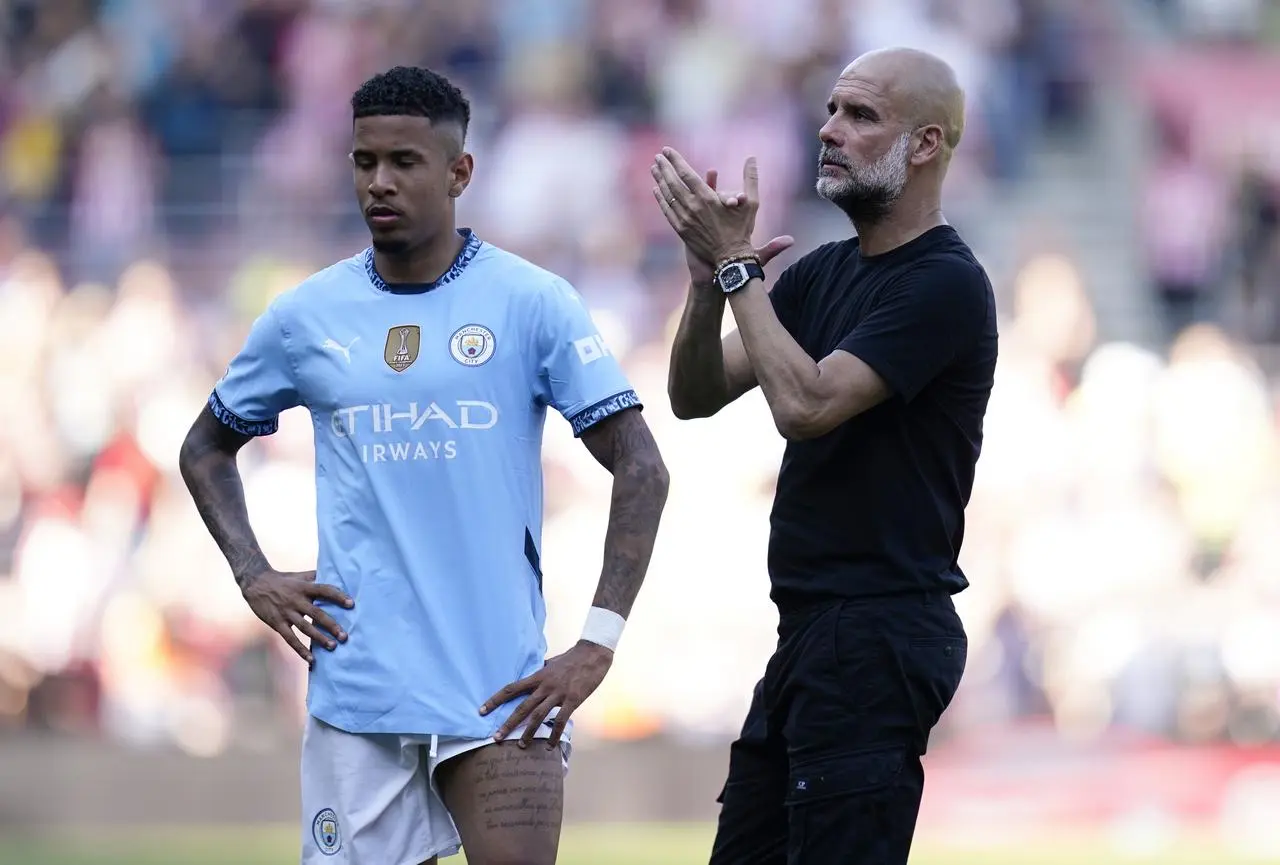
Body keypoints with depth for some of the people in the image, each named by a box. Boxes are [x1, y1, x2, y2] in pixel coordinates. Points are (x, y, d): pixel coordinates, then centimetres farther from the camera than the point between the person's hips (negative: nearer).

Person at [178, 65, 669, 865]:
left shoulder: (533, 303, -2)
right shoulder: (306, 316, 7)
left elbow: (641, 469, -3)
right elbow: (208, 447, 22)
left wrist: (599, 641, -11)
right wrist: (252, 575, 6)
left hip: (498, 690, -2)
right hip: (354, 689, 2)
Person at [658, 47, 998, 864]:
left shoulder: (946, 284, -13)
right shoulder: (825, 272, 15)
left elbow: (807, 404, -23)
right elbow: (696, 395, 10)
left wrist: (736, 263, -17)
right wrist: (710, 280, -8)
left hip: (882, 634, -9)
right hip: (811, 631, 9)